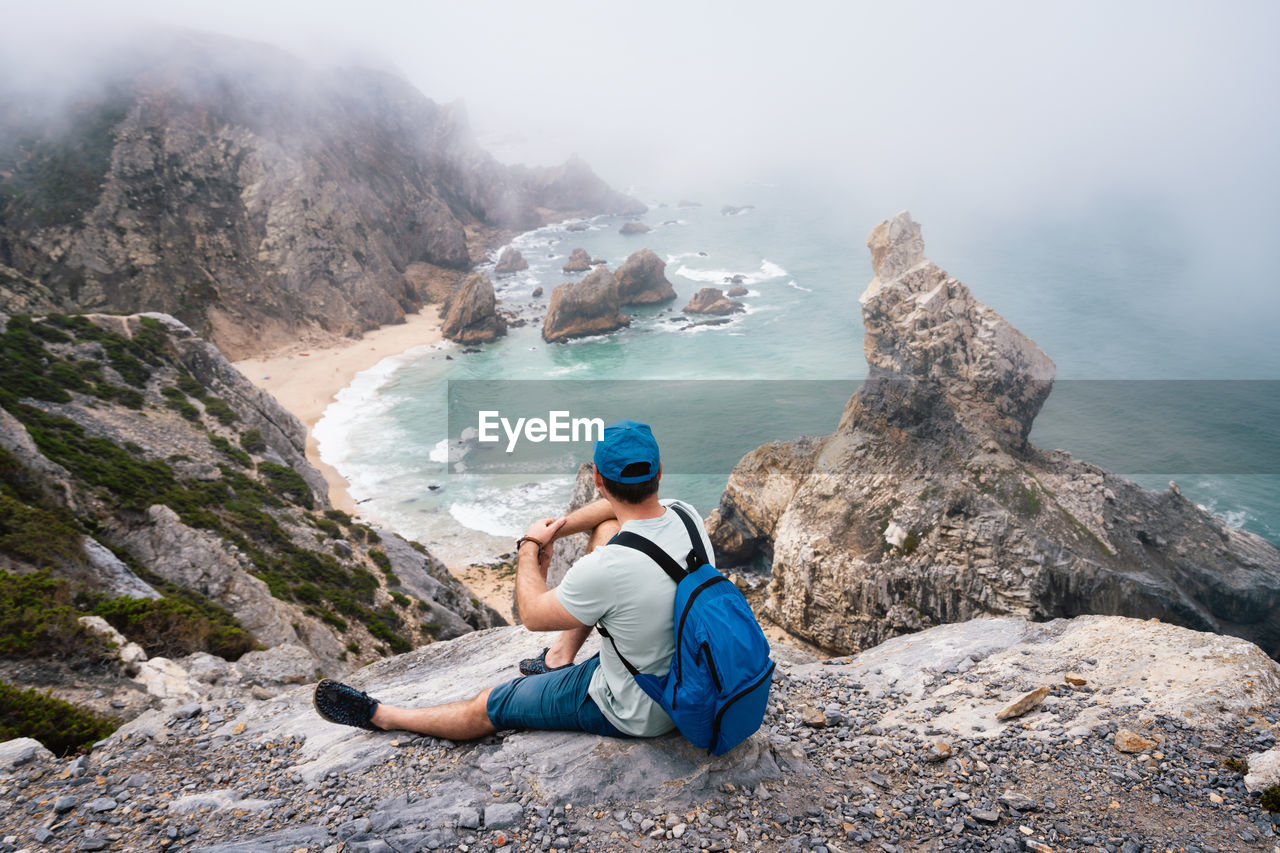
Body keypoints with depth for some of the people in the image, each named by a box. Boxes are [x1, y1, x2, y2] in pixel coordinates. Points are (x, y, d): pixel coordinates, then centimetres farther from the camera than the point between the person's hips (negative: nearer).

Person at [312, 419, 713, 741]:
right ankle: (561, 656, 26)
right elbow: (618, 508, 9)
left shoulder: (606, 569, -35)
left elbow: (533, 614, -15)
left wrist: (529, 546, 0)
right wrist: (558, 528, 1)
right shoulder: (686, 515, -14)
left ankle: (382, 716, 34)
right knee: (606, 530, 11)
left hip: (634, 713, -6)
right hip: (687, 670, 7)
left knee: (490, 706, 11)